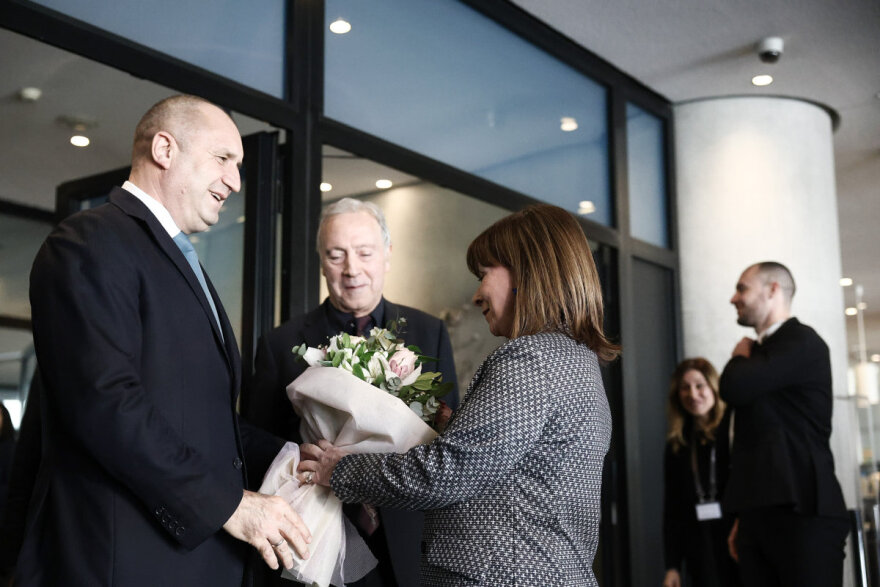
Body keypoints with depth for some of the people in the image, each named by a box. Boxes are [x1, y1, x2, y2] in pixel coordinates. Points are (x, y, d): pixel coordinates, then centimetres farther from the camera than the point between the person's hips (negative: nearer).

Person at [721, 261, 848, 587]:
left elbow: (734, 388, -23)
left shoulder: (802, 342, -8)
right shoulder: (761, 352, 20)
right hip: (760, 512, 8)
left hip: (802, 512, -8)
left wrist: (739, 357, 0)